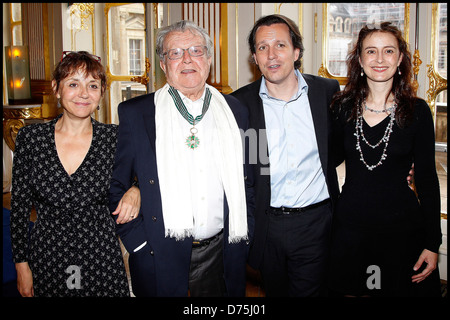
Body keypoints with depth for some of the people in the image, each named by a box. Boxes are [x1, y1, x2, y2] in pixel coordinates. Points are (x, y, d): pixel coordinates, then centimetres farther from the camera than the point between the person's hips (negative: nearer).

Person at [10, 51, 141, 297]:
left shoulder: (114, 137, -6)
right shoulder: (30, 137, -4)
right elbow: (19, 206, 1)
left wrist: (135, 191, -15)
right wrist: (22, 265, 1)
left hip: (102, 260, 0)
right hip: (47, 262, 1)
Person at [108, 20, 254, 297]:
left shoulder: (235, 111, 5)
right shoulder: (134, 113, -3)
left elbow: (248, 179, 11)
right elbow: (115, 186, -2)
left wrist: (243, 232, 5)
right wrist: (137, 240, -7)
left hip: (221, 251, 2)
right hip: (160, 256, -2)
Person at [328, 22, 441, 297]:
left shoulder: (416, 110, -5)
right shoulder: (343, 107, -1)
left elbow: (427, 179, -3)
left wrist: (432, 244, -4)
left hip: (401, 227, -1)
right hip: (350, 225, 2)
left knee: (398, 289, 12)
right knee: (349, 290, 15)